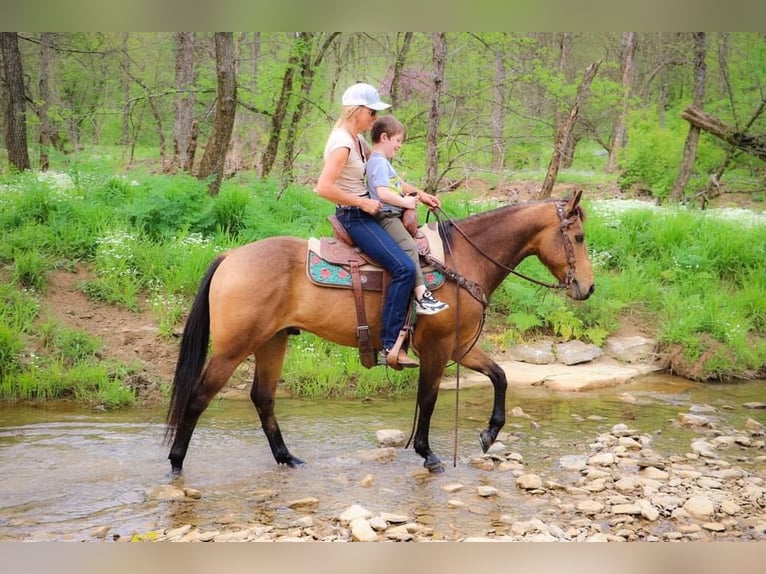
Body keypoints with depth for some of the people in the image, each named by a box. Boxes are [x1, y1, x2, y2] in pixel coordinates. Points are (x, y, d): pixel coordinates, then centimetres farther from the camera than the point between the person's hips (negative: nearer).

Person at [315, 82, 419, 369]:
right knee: (404, 268, -21)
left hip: (363, 213, 11)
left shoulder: (357, 139, 11)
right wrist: (363, 203, -20)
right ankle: (390, 347, -21)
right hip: (354, 216, -11)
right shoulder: (342, 144, -19)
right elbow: (324, 188, -27)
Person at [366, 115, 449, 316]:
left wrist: (422, 195, 22)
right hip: (385, 216, -12)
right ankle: (421, 296, -33)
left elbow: (400, 184, 30)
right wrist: (406, 202, -15)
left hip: (393, 215, 12)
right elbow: (383, 193, -25)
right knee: (409, 247, -24)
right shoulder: (378, 162, -13)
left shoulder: (384, 162, 20)